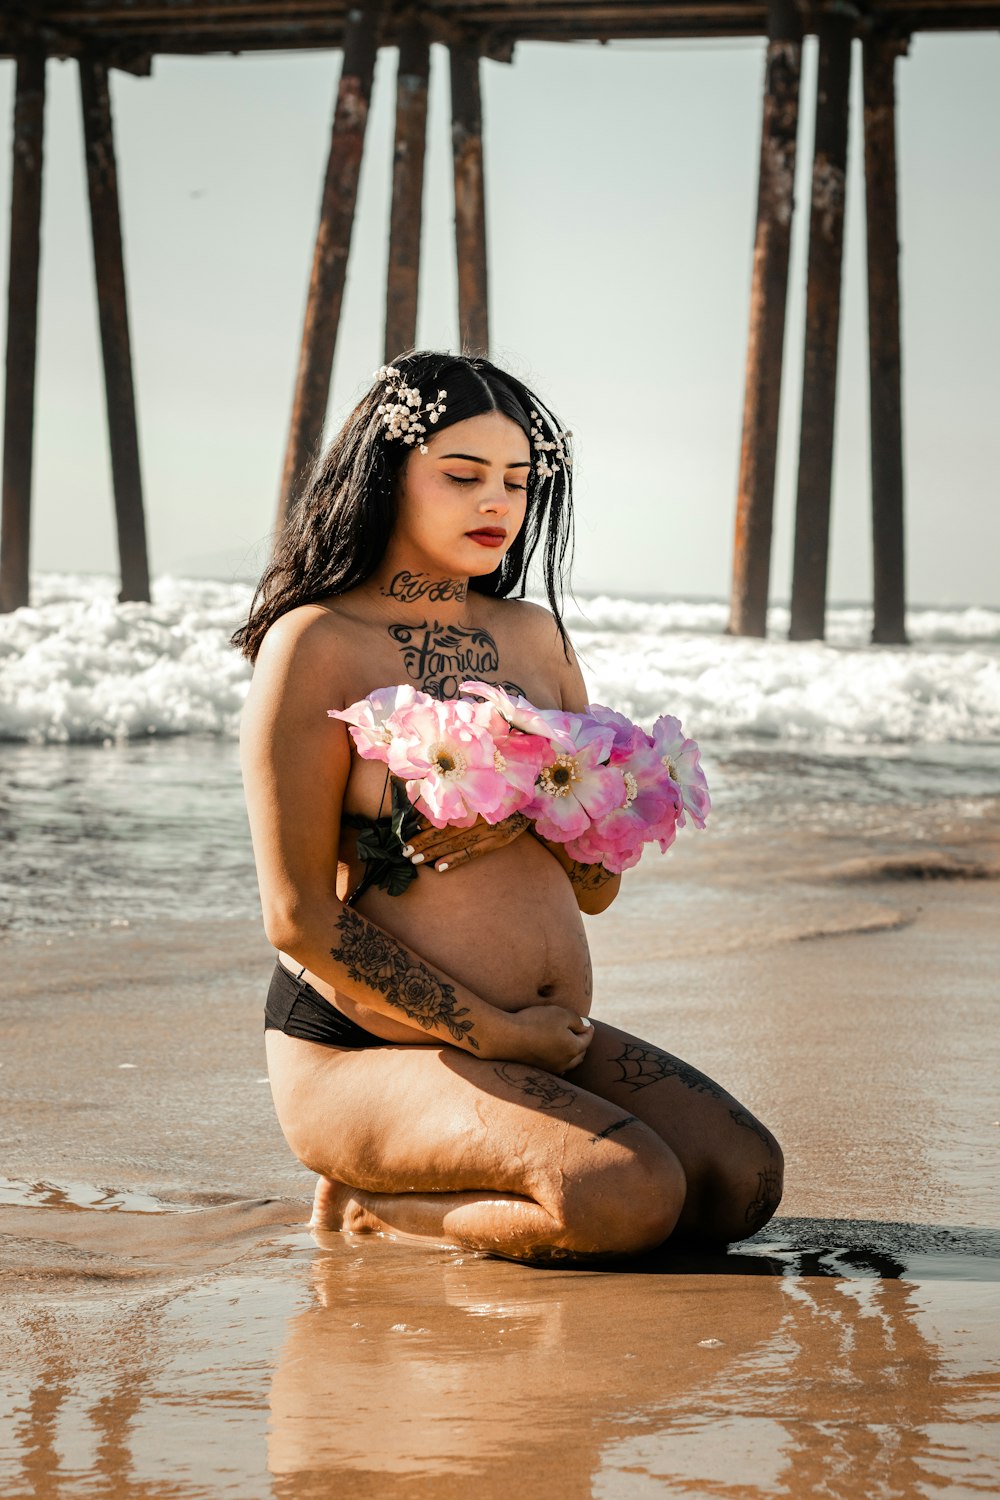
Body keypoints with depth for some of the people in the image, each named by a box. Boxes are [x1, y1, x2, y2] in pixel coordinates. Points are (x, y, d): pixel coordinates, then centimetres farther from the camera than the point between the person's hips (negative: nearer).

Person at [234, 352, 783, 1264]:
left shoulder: (533, 636, 13)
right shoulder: (316, 645, -7)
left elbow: (600, 883, 13)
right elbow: (300, 919, -12)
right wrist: (492, 1032, -13)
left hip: (548, 1042, 7)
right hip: (364, 1053, -7)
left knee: (743, 1179, -15)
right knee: (630, 1197, -29)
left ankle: (395, 1204, 2)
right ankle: (366, 1208, -2)